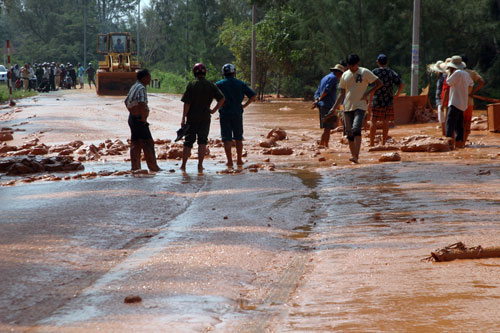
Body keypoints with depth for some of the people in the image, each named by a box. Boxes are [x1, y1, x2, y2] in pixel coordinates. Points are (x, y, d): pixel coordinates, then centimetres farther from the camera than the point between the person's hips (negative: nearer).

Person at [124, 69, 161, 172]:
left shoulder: (134, 87, 14)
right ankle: (153, 167, -3)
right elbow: (142, 104, -29)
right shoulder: (141, 88, -17)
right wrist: (143, 119, -21)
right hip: (139, 120, -10)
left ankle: (135, 167, 12)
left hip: (132, 118, 10)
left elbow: (126, 102, 25)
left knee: (135, 144, 11)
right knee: (148, 143, -5)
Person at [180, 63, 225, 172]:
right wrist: (214, 110, 2)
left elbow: (187, 103, -10)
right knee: (202, 142, 4)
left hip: (192, 118, -1)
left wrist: (183, 119, -8)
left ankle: (183, 165, 13)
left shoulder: (191, 85, -7)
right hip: (205, 118, 1)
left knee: (188, 142, 7)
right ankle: (200, 165, -5)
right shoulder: (211, 85, 1)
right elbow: (222, 99, -5)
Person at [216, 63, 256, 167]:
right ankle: (239, 160, 14)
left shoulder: (219, 84, 1)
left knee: (227, 138, 1)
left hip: (225, 113, -1)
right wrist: (244, 106, 7)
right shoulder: (240, 84, 5)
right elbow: (254, 95, 2)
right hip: (237, 113, 1)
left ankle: (229, 161, -4)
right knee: (238, 138, 12)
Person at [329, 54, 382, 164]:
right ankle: (353, 155, 14)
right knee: (349, 133, 4)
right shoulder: (345, 75, 13)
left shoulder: (365, 72, 0)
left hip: (360, 106, -5)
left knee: (356, 129, -22)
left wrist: (368, 93, -11)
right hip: (347, 107, 5)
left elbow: (379, 83, 0)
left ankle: (356, 156, -28)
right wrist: (334, 108, 9)